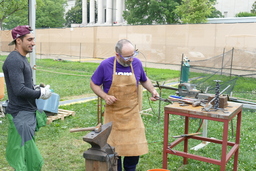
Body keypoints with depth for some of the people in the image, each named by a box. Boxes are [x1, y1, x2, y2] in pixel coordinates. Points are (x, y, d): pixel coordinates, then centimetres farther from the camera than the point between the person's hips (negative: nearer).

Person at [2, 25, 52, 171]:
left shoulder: (22, 59, 12)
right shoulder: (14, 60, -18)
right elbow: (19, 90, -25)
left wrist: (37, 88, 5)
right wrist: (41, 93, -13)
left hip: (28, 112, 10)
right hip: (20, 115, -10)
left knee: (29, 155, 18)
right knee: (24, 155, -2)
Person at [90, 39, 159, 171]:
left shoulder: (136, 63, -4)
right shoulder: (105, 65, -13)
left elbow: (144, 80, 14)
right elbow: (93, 84, -1)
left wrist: (152, 91, -3)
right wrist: (105, 96, -17)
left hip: (132, 114, 2)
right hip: (113, 114, -2)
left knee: (135, 145, 4)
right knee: (114, 146, 8)